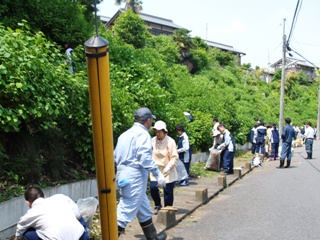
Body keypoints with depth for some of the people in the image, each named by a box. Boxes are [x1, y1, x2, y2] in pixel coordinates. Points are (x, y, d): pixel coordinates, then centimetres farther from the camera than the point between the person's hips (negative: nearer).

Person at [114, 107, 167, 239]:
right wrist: (158, 174, -17)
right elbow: (145, 157, -22)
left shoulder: (125, 134, 16)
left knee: (144, 209, 20)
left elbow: (116, 156, 17)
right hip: (134, 178, -10)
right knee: (125, 212, -5)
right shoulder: (142, 133, -11)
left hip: (123, 175, 10)